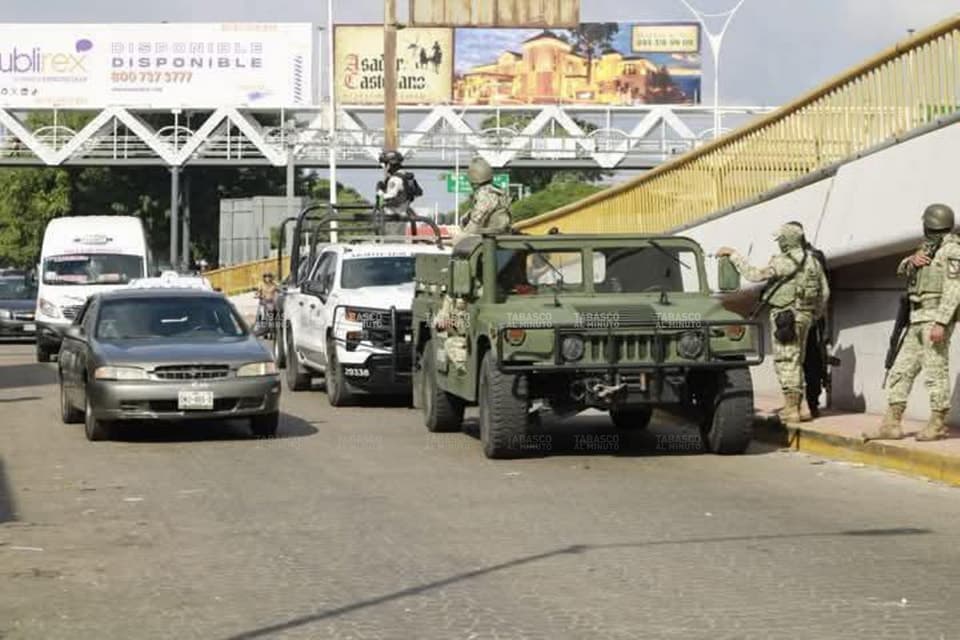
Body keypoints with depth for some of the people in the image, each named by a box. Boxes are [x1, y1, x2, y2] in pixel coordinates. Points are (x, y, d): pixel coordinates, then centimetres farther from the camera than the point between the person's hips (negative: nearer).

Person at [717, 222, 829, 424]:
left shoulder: (784, 262, -13)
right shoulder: (813, 262, 11)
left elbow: (754, 274, -15)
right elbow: (824, 292, 16)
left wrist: (733, 254, -7)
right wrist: (814, 316, 26)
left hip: (784, 314, -8)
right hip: (804, 316, 8)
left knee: (785, 362, -5)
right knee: (796, 362, 15)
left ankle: (790, 408, -8)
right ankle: (795, 406, 18)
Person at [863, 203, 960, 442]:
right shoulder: (928, 247, 18)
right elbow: (902, 270, 23)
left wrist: (940, 322, -24)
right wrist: (912, 260, 0)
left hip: (935, 318, -9)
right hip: (917, 319, 9)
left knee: (936, 371, -5)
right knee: (900, 371, 7)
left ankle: (938, 424, 3)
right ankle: (892, 424, 8)